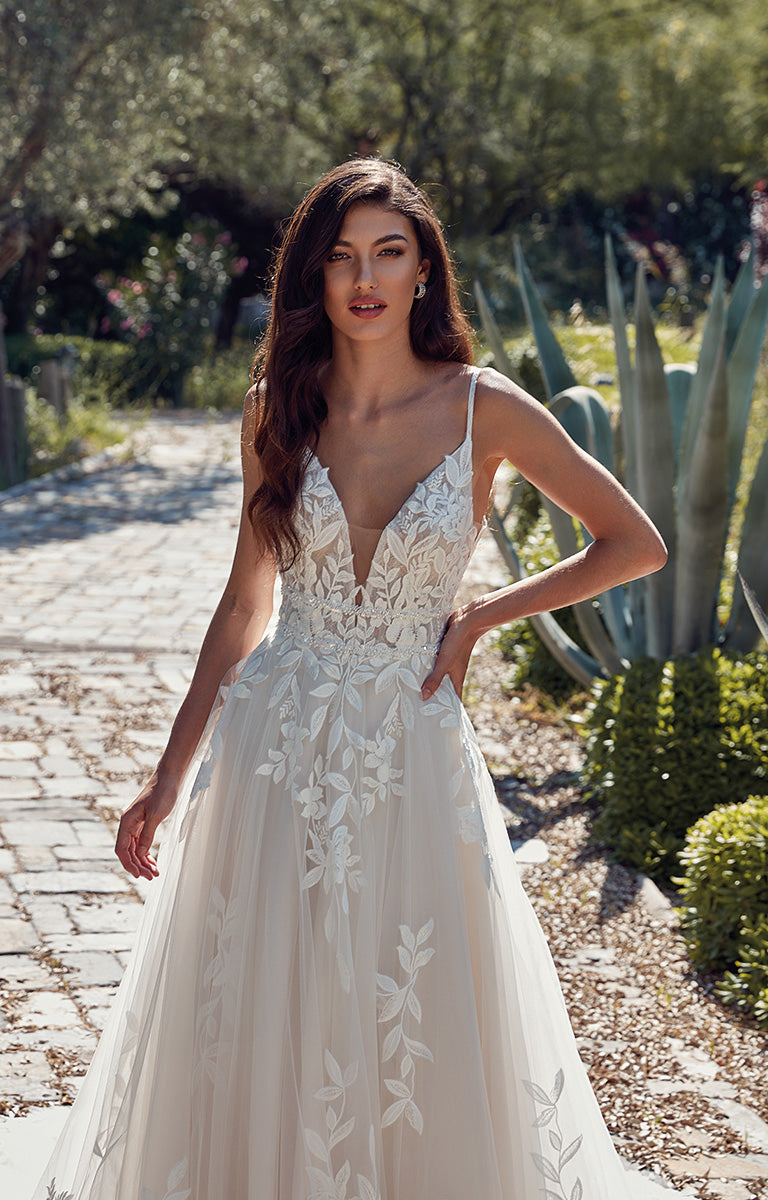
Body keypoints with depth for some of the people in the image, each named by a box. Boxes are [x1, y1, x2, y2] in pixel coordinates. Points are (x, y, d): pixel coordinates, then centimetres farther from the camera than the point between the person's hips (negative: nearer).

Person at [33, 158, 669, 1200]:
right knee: (254, 1033, 10)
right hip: (275, 745, 2)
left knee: (422, 1043, 7)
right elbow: (244, 606, 6)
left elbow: (636, 544, 2)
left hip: (412, 752, -1)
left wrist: (483, 616, -2)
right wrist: (170, 777, 5)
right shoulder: (278, 410, 1)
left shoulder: (484, 410, -5)